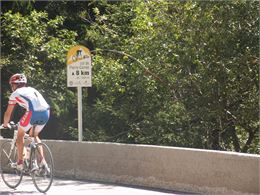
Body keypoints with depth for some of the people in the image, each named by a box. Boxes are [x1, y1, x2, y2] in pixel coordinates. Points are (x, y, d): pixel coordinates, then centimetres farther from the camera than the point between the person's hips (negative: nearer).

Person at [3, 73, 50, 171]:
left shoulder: (15, 94, 17)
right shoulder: (32, 89, 33)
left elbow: (8, 113, 21)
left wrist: (5, 124, 40)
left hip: (33, 112, -5)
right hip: (46, 112, 5)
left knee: (20, 134, 18)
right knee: (34, 135, 28)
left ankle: (20, 162, 17)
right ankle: (42, 159, 16)